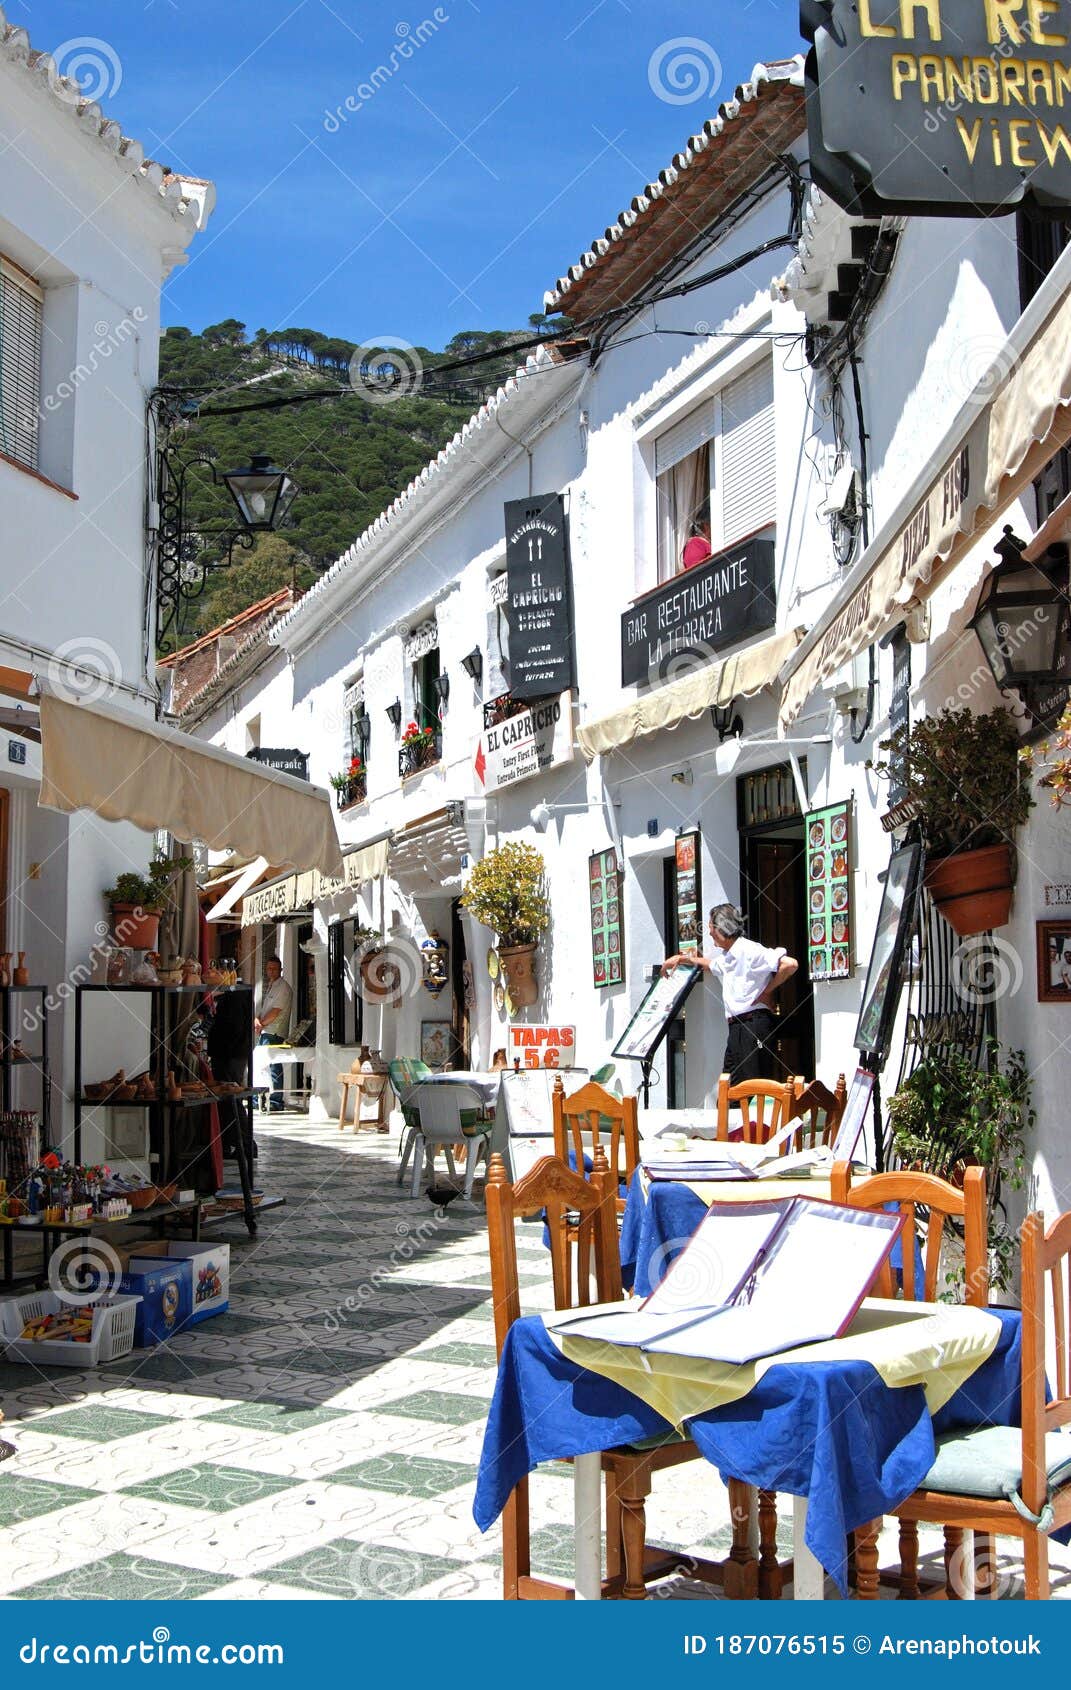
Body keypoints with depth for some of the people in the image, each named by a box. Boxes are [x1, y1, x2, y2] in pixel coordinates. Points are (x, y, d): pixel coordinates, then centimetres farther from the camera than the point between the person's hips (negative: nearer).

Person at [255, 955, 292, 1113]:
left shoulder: (283, 988, -9)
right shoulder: (270, 986, 21)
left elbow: (275, 1012, -15)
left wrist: (261, 1023, -5)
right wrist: (257, 1021, 0)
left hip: (274, 1034, -10)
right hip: (264, 1033, 10)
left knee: (273, 1067, -10)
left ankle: (275, 1103, -9)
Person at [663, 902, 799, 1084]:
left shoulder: (750, 951, -13)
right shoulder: (725, 957, 17)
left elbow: (790, 964, -23)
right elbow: (710, 965, 43)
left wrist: (767, 991, -15)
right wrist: (684, 959, 35)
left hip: (754, 1024, -9)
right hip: (736, 1027, 9)